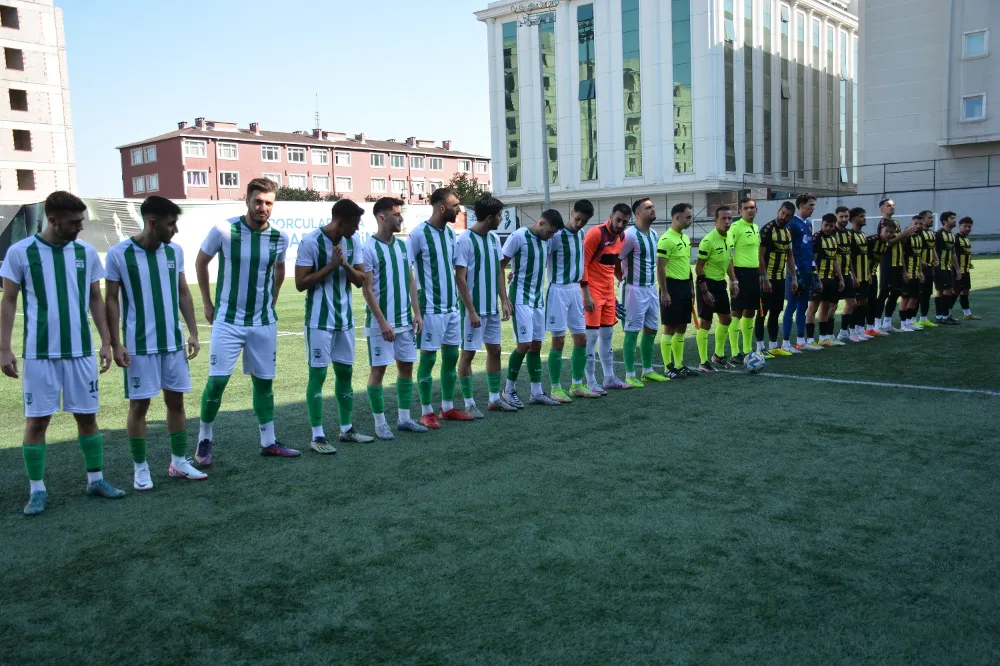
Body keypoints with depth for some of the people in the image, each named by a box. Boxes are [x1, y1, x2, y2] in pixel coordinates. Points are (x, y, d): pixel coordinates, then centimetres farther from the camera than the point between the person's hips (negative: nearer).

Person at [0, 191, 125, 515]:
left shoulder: (86, 252, 3)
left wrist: (106, 341, 6)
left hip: (81, 351, 3)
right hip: (39, 353, -2)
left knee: (87, 415, 9)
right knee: (37, 420, 3)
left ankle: (96, 479, 22)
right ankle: (37, 490, 15)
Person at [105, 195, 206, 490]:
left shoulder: (174, 251, 3)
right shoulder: (119, 254, -10)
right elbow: (112, 300, -5)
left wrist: (193, 332, 5)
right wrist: (116, 344, -9)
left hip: (173, 343, 4)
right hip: (139, 346, -4)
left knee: (176, 400, 10)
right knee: (139, 405, 4)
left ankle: (179, 462, 22)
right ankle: (140, 467, 17)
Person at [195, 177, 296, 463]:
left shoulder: (280, 237, -3)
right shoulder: (223, 230, -13)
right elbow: (201, 262, 3)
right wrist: (208, 304, 3)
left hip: (264, 322, 3)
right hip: (228, 320, -3)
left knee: (264, 381, 10)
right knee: (217, 380, -5)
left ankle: (268, 442, 20)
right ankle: (205, 439, 13)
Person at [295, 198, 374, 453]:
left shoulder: (352, 243, 5)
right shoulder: (310, 242, -14)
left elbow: (360, 281, 5)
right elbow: (300, 283, -15)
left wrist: (346, 265, -14)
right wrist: (331, 266, -19)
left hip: (345, 319, 7)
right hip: (320, 321, -6)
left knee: (345, 372, 12)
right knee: (317, 374, -2)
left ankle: (347, 429, 23)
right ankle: (317, 436, 3)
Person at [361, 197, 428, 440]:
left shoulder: (402, 245, 9)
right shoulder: (369, 249, -11)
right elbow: (367, 290, -13)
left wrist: (417, 313, 6)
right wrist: (382, 322, -17)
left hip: (405, 320, 7)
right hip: (381, 322, -7)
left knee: (406, 367, 10)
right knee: (378, 370, 2)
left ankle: (404, 419, 21)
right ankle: (380, 423, 10)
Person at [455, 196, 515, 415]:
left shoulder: (494, 238, 8)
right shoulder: (465, 240, -15)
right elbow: (460, 278, -16)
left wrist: (504, 301, 6)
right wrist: (471, 311, -18)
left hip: (493, 308, 8)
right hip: (474, 309, -8)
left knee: (494, 350, 13)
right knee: (468, 353, 1)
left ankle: (495, 398, 24)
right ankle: (469, 402, 9)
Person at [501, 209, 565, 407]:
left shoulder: (544, 240, 8)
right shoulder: (518, 236, -13)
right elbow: (500, 266, -12)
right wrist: (504, 299, -14)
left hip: (537, 299, 7)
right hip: (520, 299, -7)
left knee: (536, 345, 9)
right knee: (524, 344, -9)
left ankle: (536, 392, 15)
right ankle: (509, 390, 5)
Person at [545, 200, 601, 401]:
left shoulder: (581, 234, 9)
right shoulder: (556, 235, -15)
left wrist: (587, 294, 18)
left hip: (575, 289, 8)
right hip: (558, 290, -8)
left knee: (581, 338, 10)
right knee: (558, 340, -4)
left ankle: (577, 385, 21)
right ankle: (556, 388, 6)